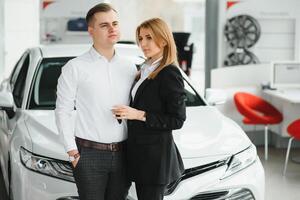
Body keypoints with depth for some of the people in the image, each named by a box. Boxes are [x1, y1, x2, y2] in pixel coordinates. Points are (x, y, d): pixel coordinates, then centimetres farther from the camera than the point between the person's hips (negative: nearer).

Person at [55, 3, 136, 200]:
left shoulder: (129, 68, 9)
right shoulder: (75, 67, -4)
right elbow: (63, 111, -3)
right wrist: (73, 152, -7)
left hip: (122, 154, 4)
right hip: (89, 154, -4)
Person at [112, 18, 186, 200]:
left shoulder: (170, 73, -14)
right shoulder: (146, 70, 13)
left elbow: (177, 120, -16)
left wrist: (139, 115, -20)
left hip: (155, 154, -8)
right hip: (140, 151, 8)